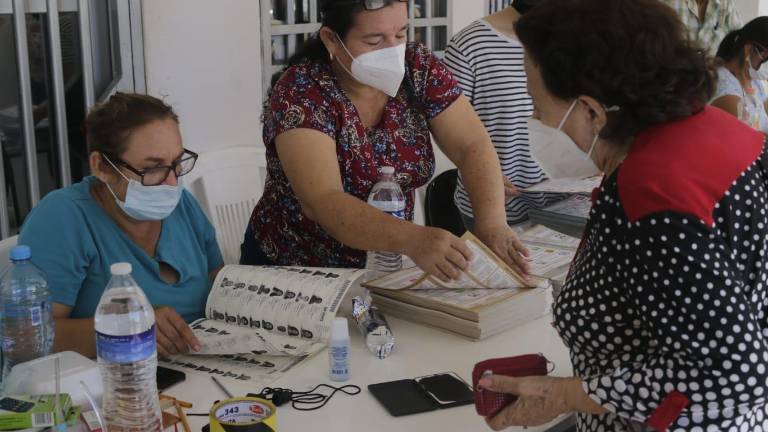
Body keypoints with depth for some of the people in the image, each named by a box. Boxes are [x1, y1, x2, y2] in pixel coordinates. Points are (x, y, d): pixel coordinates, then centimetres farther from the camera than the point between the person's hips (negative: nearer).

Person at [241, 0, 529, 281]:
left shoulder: (418, 69, -7)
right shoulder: (300, 93, -20)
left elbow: (473, 146, -11)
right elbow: (321, 201, -32)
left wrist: (491, 222, -30)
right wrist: (411, 239, -46)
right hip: (295, 273, -4)